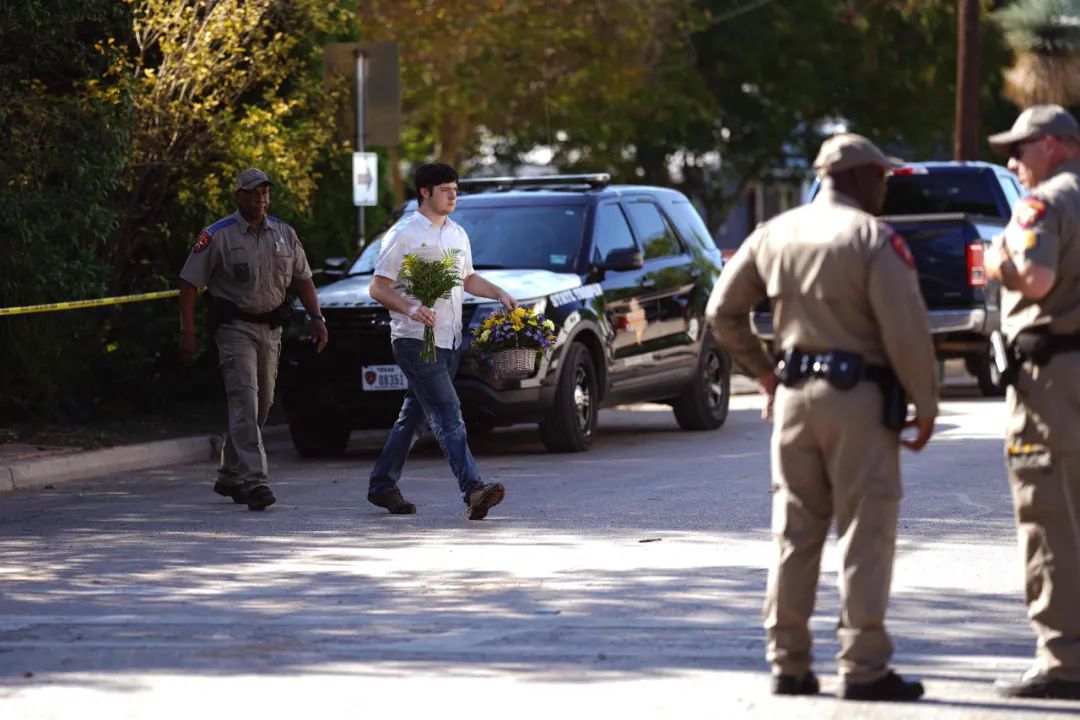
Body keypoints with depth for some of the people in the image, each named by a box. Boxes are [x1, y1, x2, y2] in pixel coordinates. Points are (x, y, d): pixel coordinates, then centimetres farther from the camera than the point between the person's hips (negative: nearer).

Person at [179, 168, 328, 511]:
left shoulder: (284, 234, 10)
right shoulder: (217, 236, -6)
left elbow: (302, 279, 16)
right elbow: (190, 283, -5)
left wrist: (317, 318, 2)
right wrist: (188, 333, -11)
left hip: (271, 328, 6)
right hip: (235, 328, -6)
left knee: (261, 404, 11)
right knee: (245, 400, -17)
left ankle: (229, 476, 27)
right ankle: (254, 480, -26)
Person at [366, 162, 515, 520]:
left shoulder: (457, 234, 16)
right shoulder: (402, 235, -7)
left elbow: (468, 279, 30)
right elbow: (378, 288, -9)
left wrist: (499, 293, 12)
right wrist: (410, 309, -26)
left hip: (449, 340, 8)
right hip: (415, 339, -8)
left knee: (415, 417, 14)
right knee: (447, 415, -17)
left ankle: (382, 486, 25)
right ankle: (473, 490, -27)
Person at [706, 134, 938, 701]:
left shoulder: (775, 234, 10)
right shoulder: (873, 239, -10)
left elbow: (723, 311, 15)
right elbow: (906, 332, -14)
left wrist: (763, 372, 21)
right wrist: (926, 405, -5)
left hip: (794, 395, 6)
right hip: (858, 398, -6)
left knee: (795, 532, 11)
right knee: (865, 532, -2)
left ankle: (787, 664, 12)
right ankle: (863, 668, -3)